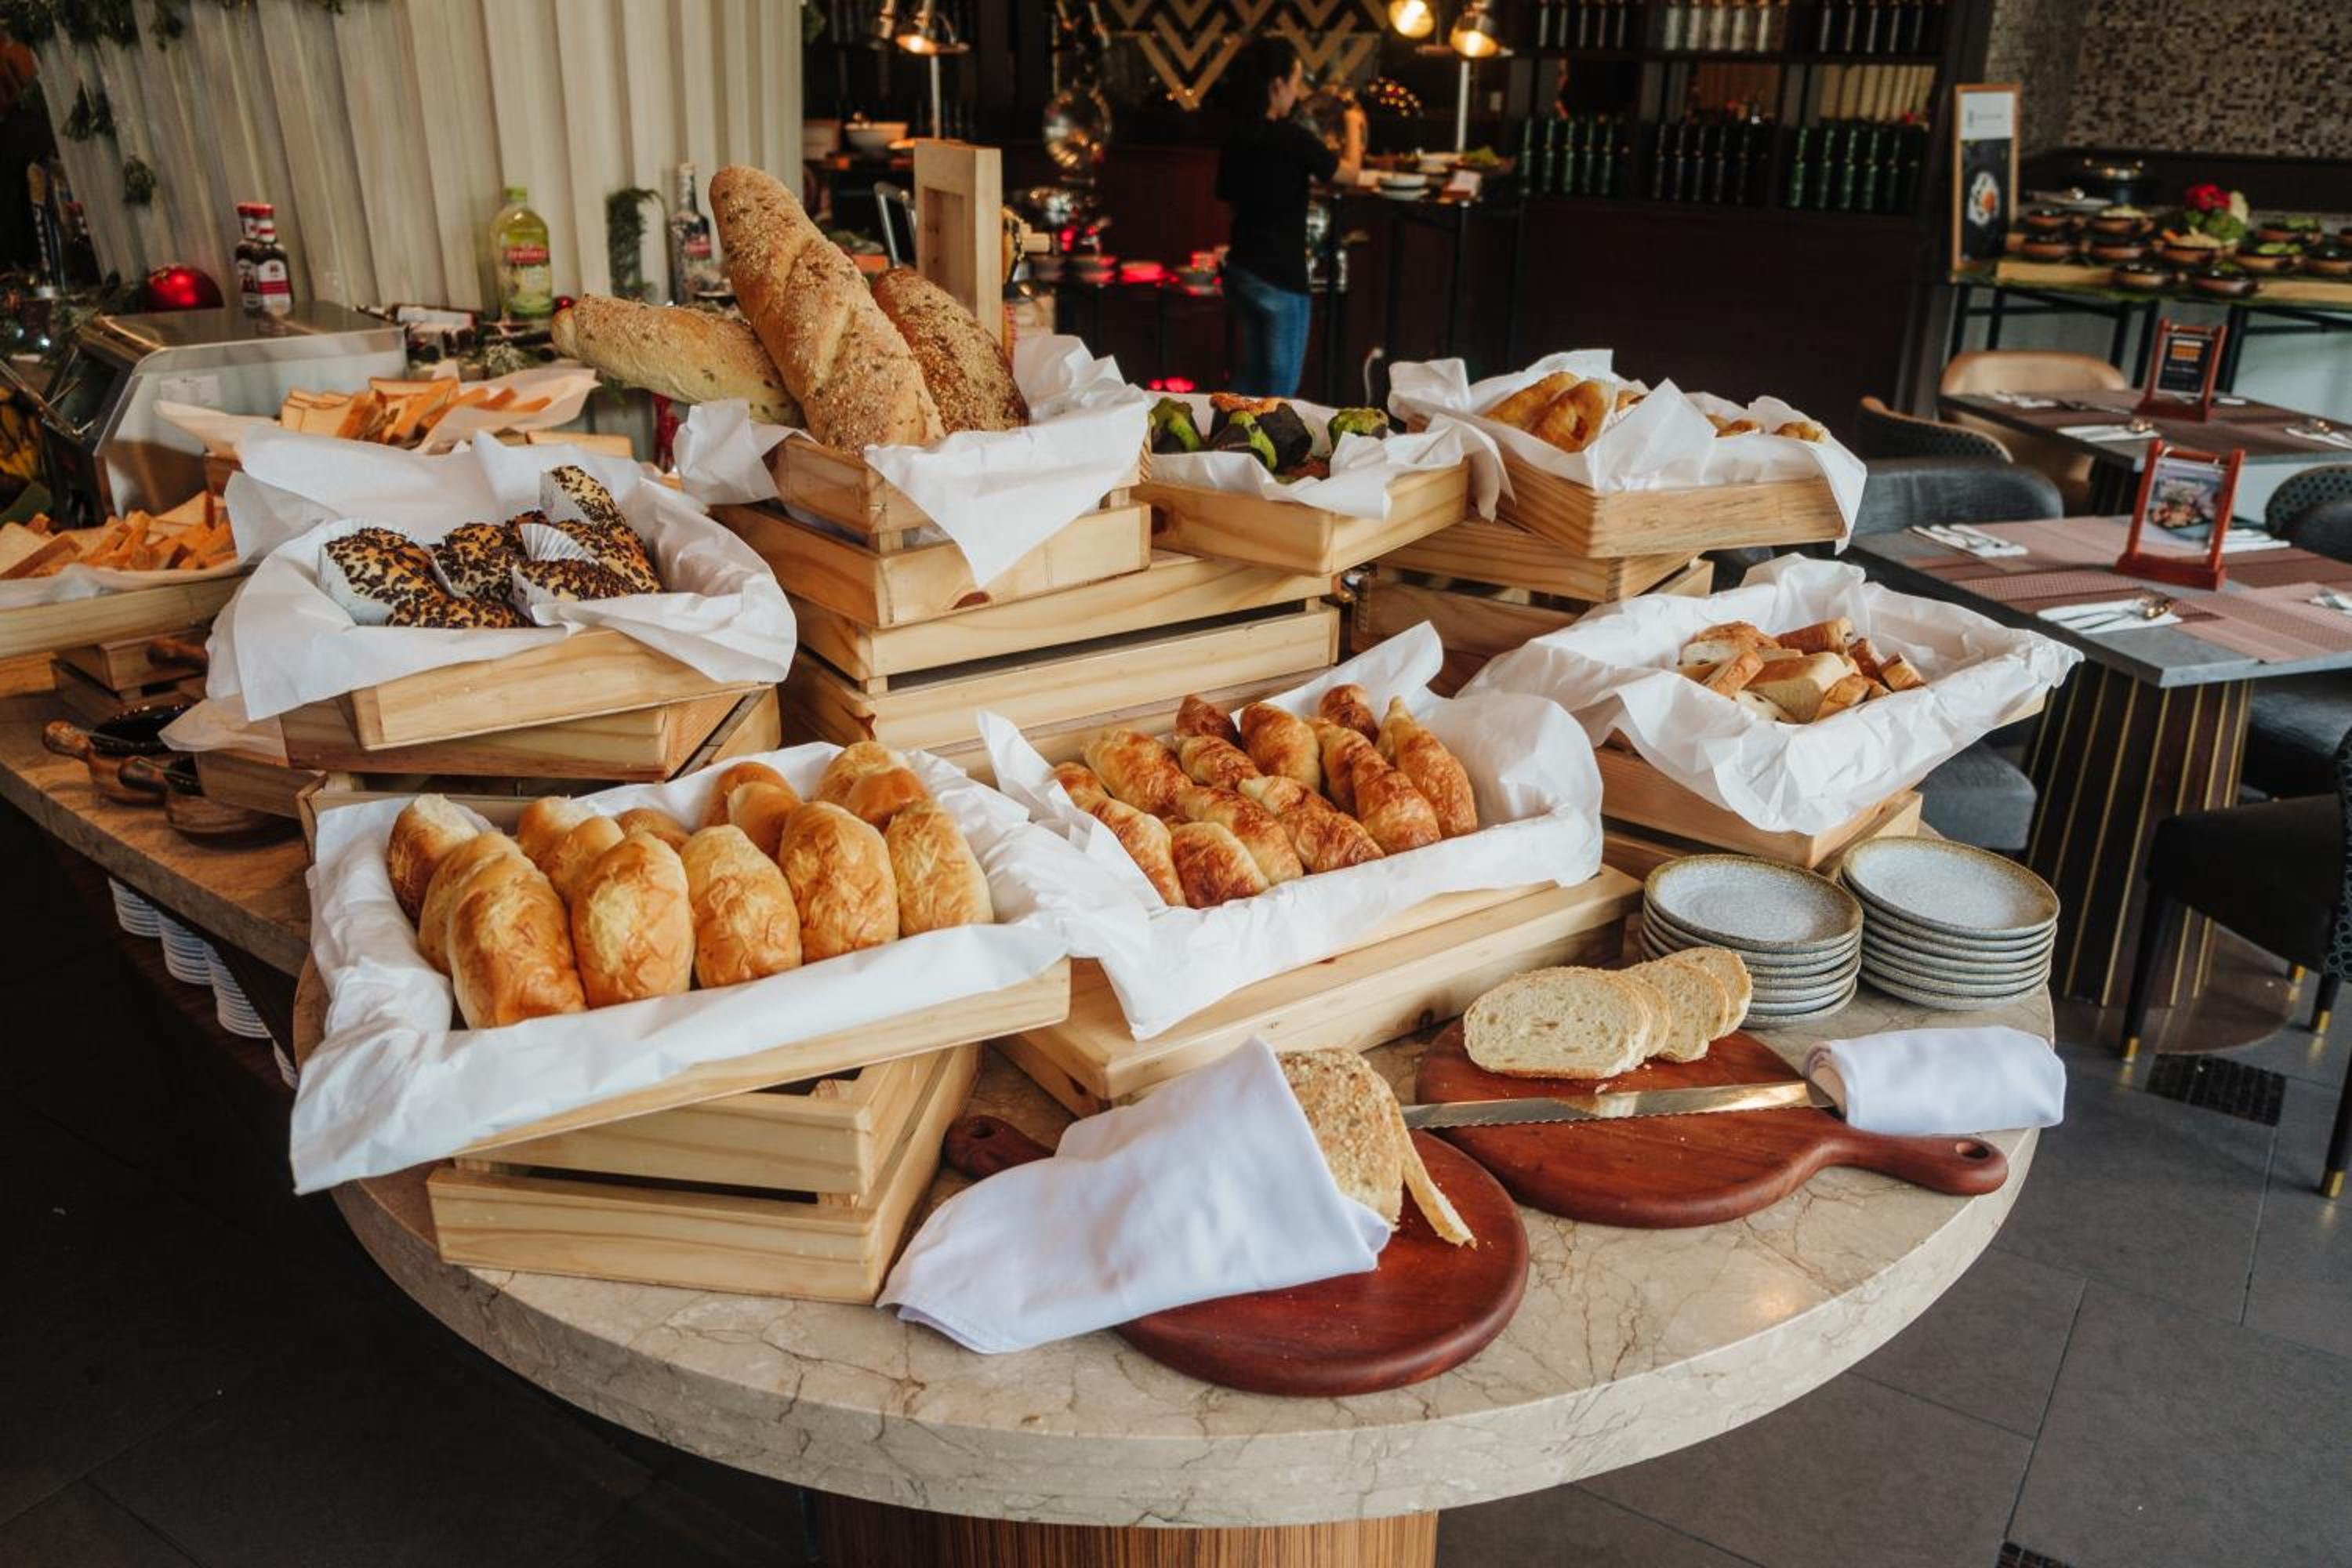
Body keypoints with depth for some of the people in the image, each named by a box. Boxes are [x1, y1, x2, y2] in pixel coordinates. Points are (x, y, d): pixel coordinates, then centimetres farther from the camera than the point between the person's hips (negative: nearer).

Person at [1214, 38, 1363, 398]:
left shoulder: (1237, 138, 3)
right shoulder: (1293, 137, -17)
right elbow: (1349, 173, -2)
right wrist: (1354, 125, 15)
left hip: (1241, 270, 7)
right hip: (1280, 277, -7)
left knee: (1251, 374, 20)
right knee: (1281, 386, 4)